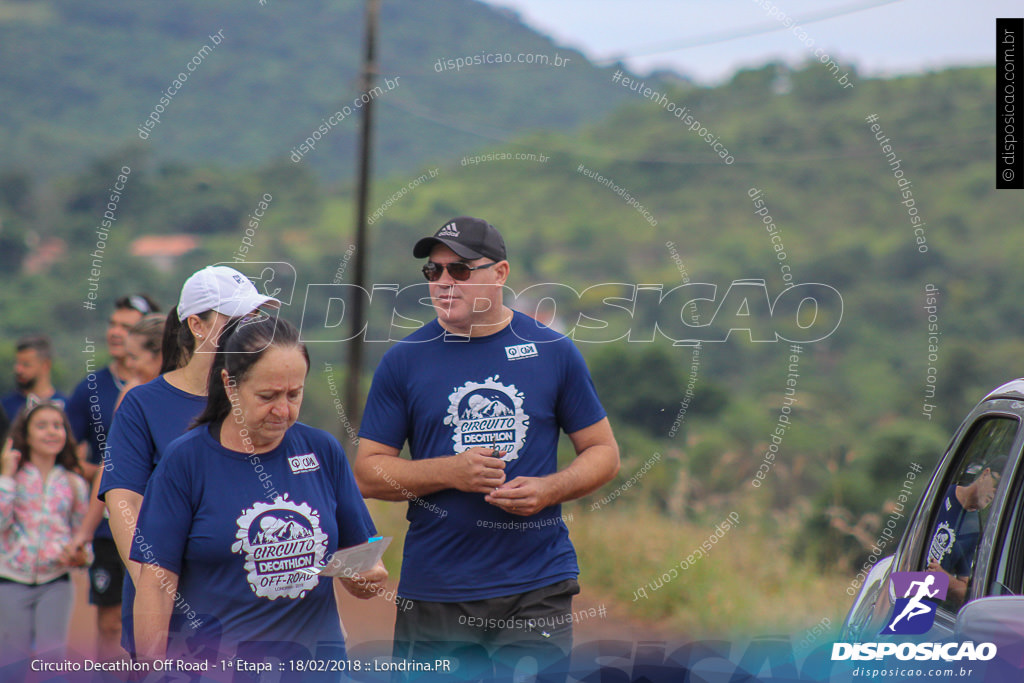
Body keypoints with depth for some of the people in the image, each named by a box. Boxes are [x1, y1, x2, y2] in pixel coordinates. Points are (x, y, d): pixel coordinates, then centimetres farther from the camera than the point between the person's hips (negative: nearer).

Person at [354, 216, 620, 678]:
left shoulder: (553, 351, 5)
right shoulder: (404, 360, 4)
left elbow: (603, 453, 10)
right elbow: (368, 474, 3)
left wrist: (548, 490, -10)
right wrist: (450, 472, -13)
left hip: (537, 587, 0)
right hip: (435, 593, 0)